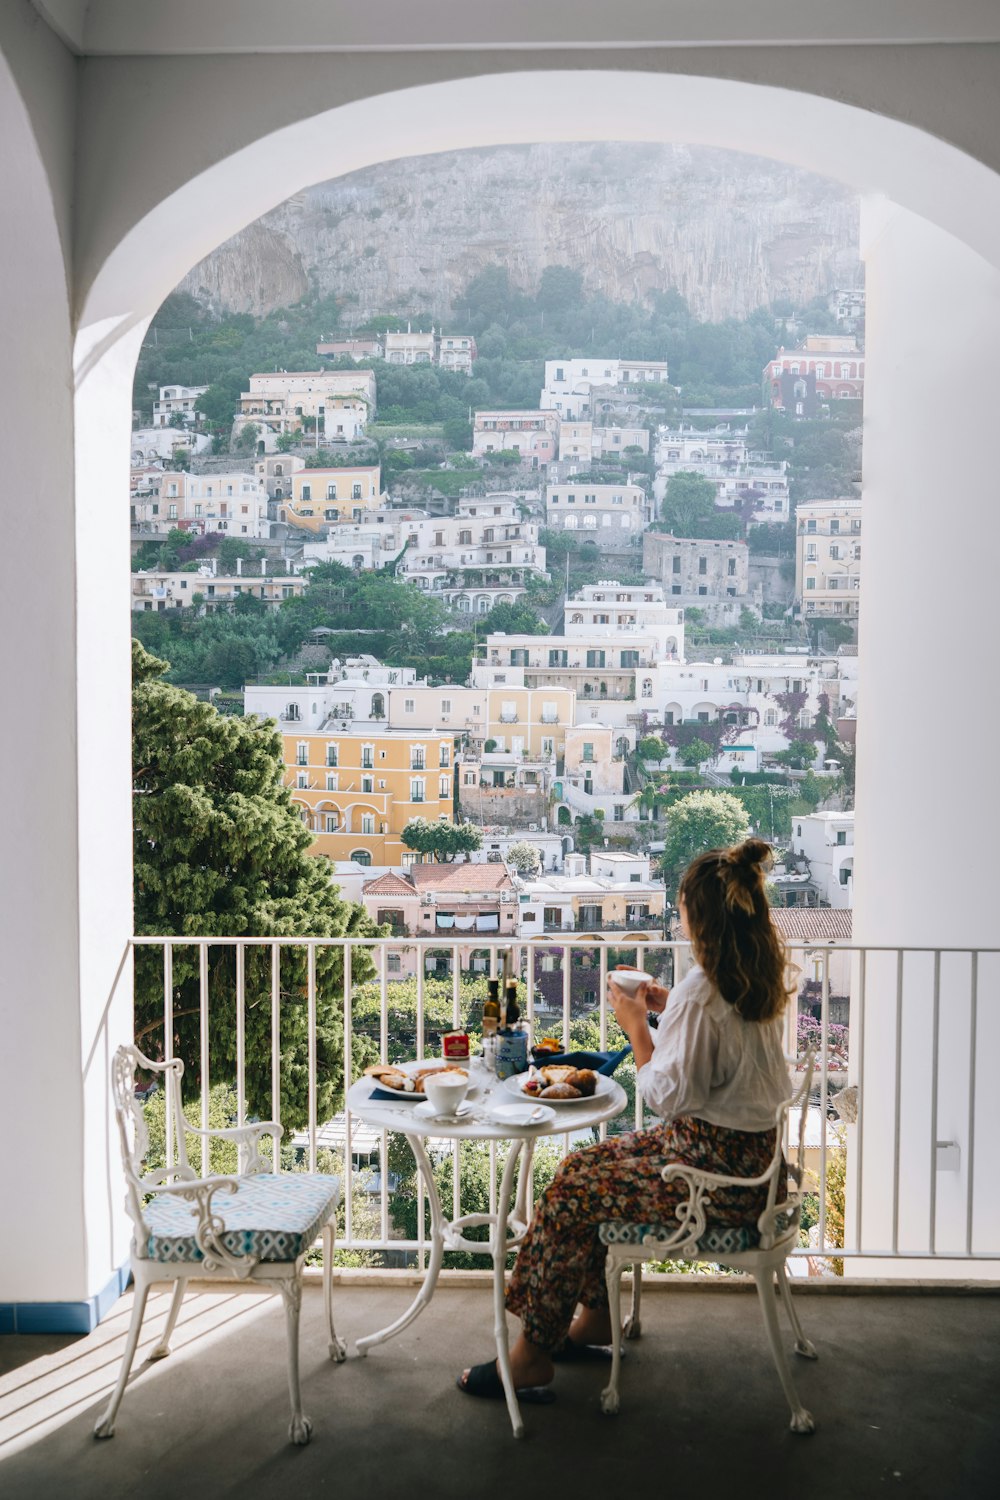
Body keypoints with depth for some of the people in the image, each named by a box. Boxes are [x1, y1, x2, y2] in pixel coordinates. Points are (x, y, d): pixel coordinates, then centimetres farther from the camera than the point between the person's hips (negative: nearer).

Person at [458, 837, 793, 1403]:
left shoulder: (701, 991, -25)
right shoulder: (759, 976, 4)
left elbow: (670, 1095, -20)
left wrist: (637, 1026, -10)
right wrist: (670, 1010, 12)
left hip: (715, 1170, -9)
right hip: (749, 1151, 9)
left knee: (574, 1191, -2)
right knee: (594, 1162, 18)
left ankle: (533, 1358, 8)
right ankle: (596, 1322, 27)